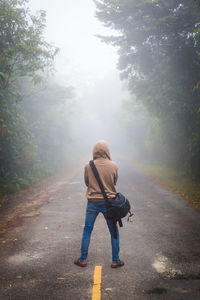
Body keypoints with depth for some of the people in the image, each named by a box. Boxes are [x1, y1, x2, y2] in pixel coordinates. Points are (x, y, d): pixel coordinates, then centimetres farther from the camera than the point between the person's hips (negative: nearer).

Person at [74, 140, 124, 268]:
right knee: (114, 231, 13)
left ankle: (83, 259, 18)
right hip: (109, 201, 0)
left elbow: (87, 182, 4)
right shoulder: (113, 166, -9)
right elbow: (115, 182, 4)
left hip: (93, 202, 0)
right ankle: (115, 260, 18)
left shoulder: (88, 166, -8)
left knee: (87, 230, 12)